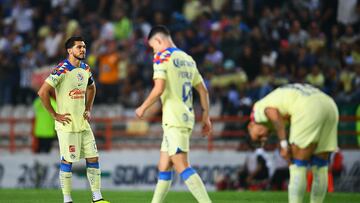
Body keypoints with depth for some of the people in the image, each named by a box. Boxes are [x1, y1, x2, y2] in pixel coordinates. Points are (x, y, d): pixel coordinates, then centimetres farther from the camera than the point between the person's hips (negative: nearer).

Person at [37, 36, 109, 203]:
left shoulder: (85, 69, 8)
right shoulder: (62, 70, -15)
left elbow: (91, 88, 29)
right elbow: (43, 92, -19)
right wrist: (55, 115, -16)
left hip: (83, 123, 7)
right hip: (67, 124, -7)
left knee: (93, 158, 5)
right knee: (67, 160, -2)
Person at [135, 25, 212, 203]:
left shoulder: (162, 56, -6)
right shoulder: (187, 59, 16)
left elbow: (159, 88, -16)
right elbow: (203, 90, 17)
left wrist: (143, 108, -3)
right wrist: (206, 116, 22)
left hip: (174, 120, -8)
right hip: (187, 116, 8)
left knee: (182, 167, -13)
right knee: (164, 167, 14)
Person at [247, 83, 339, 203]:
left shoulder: (259, 108, 18)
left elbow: (274, 114, -6)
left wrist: (283, 144, -6)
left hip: (309, 111, -8)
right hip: (330, 107, 8)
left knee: (297, 168, 0)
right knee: (320, 168, 15)